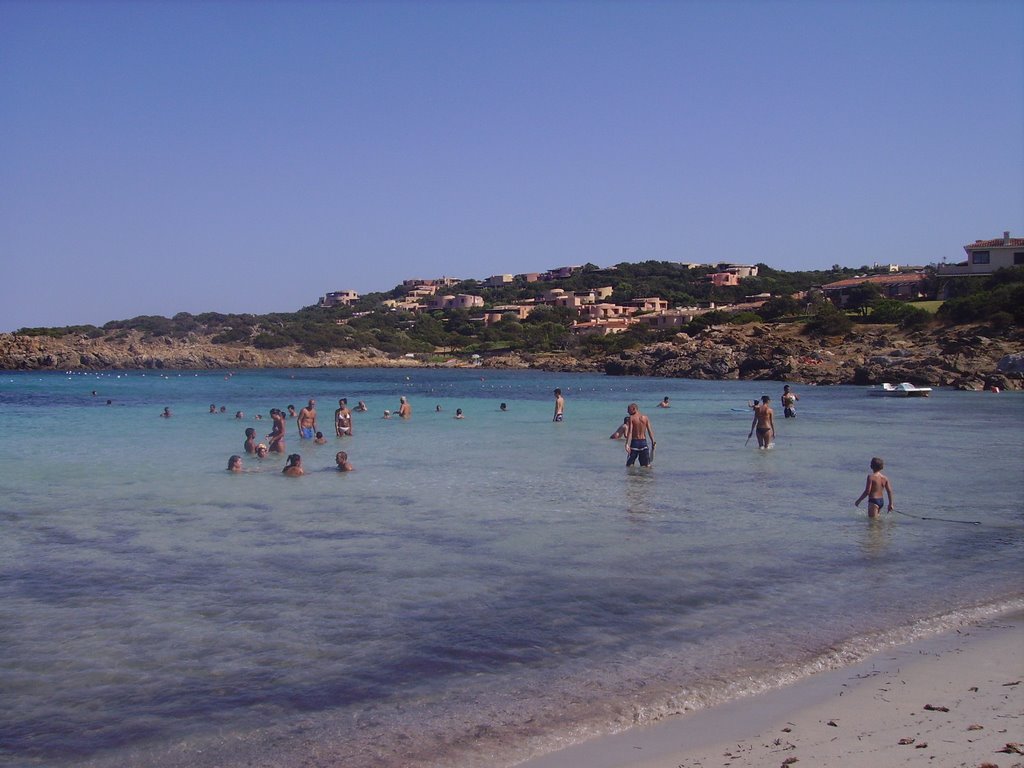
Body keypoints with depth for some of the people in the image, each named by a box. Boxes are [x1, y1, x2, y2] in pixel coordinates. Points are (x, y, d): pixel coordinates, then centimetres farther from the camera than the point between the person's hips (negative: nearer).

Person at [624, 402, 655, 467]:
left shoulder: (631, 418, -5)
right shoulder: (645, 418, 5)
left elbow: (630, 432, -15)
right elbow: (650, 431, 1)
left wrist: (627, 444, -21)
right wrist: (653, 442, 5)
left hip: (634, 442, -3)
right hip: (643, 442, 3)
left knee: (629, 465, 5)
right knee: (647, 465, 8)